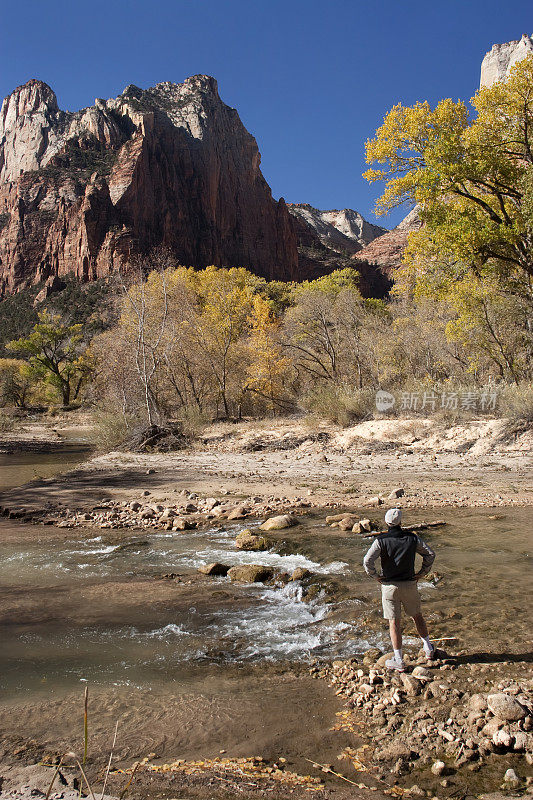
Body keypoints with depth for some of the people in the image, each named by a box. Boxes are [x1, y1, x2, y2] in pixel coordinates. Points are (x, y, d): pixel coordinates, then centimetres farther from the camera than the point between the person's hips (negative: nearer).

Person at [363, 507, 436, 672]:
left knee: (394, 622, 5)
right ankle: (428, 649, 35)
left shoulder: (381, 540, -13)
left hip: (389, 586, -2)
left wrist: (376, 576, -8)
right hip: (409, 584, 3)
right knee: (417, 616, 23)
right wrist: (422, 572, 9)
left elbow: (367, 561, -22)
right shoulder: (412, 538, -4)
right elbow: (430, 553, 3)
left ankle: (399, 661, 11)